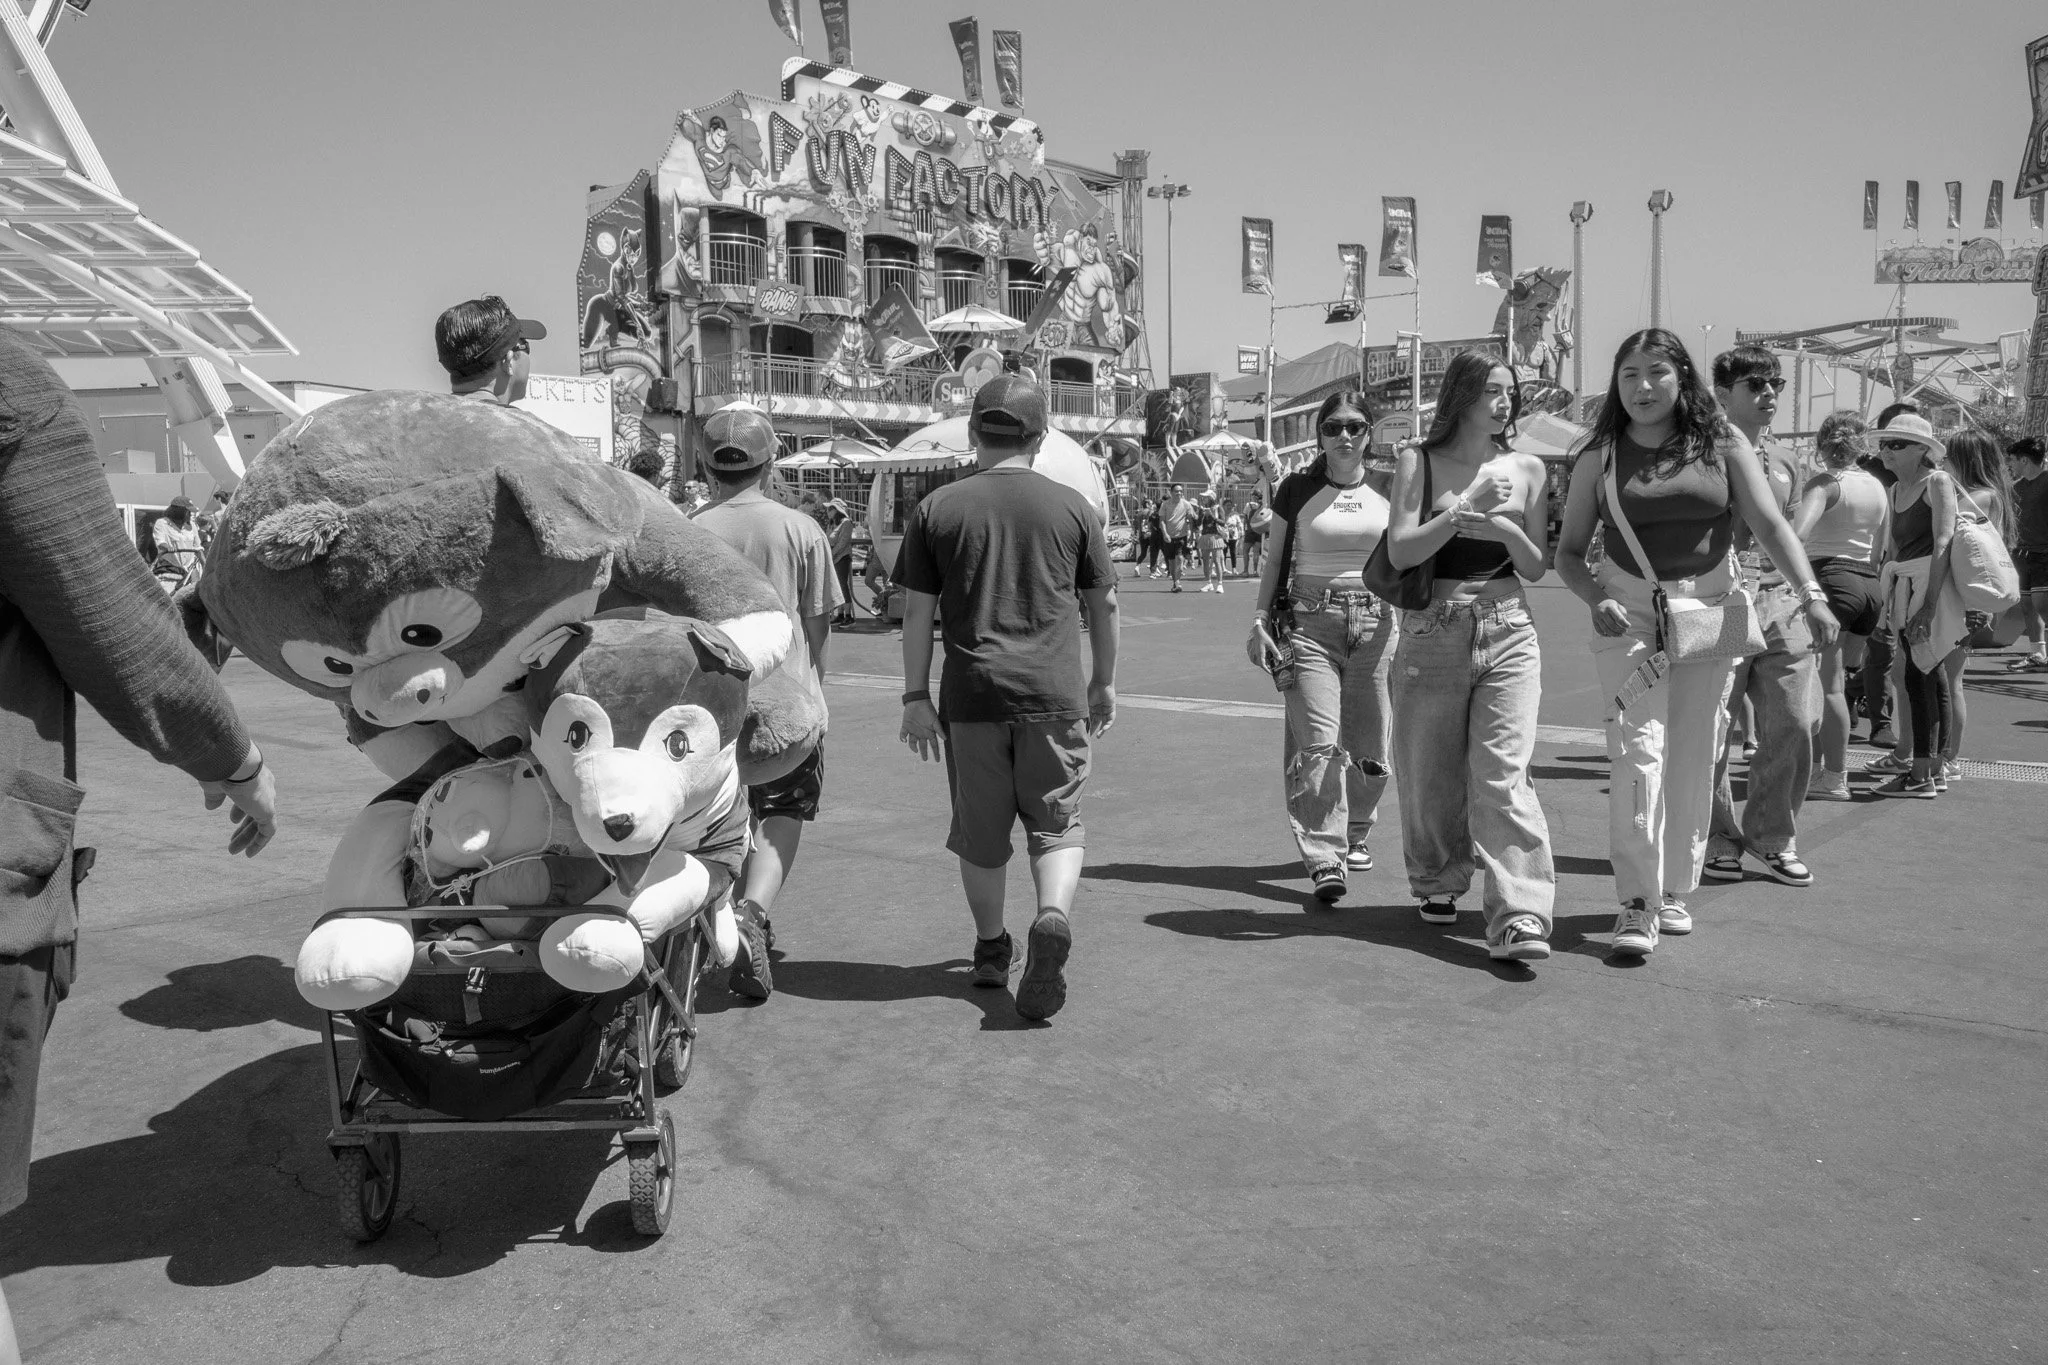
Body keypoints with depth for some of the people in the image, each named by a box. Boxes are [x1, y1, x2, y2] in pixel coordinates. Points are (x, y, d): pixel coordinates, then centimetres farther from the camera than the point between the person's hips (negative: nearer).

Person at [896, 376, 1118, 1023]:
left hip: (971, 693, 0)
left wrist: (915, 696, 6)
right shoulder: (1070, 506, 4)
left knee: (981, 832, 14)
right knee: (1055, 825, 8)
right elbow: (1103, 603, 9)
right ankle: (1053, 917, -17)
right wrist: (1103, 682, 21)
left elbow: (917, 611, 1)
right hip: (1054, 692, 0)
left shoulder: (937, 509, 3)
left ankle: (991, 948, 27)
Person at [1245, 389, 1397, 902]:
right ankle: (1325, 858, -12)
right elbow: (1275, 559, 10)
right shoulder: (1296, 489, 5)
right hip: (1309, 623, -2)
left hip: (1375, 621, 2)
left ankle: (1355, 833, 30)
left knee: (1368, 745, 6)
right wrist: (1260, 622, 2)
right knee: (1317, 741, -12)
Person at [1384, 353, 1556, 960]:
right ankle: (1436, 883, 31)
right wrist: (1467, 506, -16)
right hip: (1432, 633, 0)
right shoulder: (1418, 462, 3)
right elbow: (1399, 552, -7)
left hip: (1508, 636, 0)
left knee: (1503, 774, -12)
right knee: (1429, 775, 8)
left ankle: (1520, 916, -15)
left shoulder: (1527, 468, 8)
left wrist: (1507, 530, -12)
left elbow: (1536, 568, 8)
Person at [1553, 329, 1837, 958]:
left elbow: (1770, 524, -6)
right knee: (1639, 747, -13)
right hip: (1628, 611, -1)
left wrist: (1811, 594, -20)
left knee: (1693, 755, 6)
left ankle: (1674, 892, 20)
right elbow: (1569, 551, 4)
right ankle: (1638, 904, -9)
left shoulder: (1722, 444, 2)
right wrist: (1596, 599, -15)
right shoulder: (1601, 455, 1)